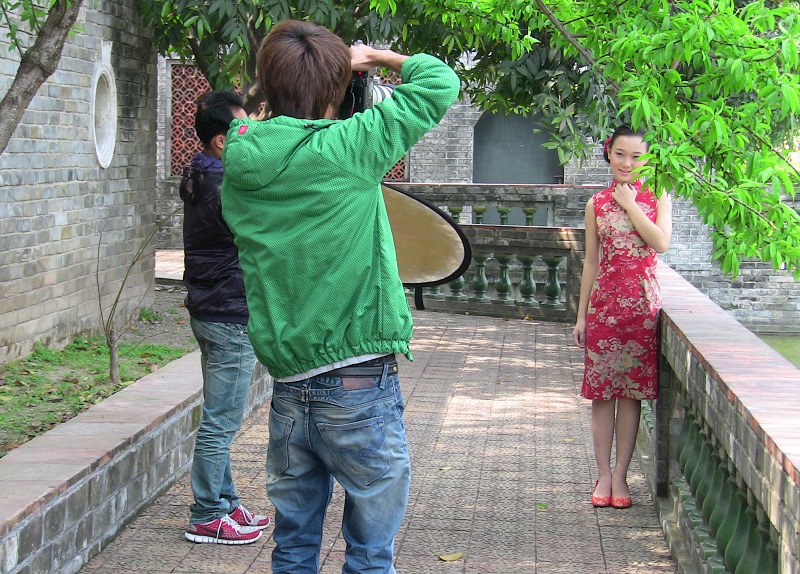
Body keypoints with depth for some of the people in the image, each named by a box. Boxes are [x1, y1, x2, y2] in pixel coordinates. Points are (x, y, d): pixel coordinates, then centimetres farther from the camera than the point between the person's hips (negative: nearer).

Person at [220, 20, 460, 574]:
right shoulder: (348, 148, -13)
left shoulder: (239, 160, 0)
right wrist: (380, 56, 13)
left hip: (287, 390, 5)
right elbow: (440, 82, -5)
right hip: (360, 389, -5)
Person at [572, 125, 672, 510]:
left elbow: (661, 243, -12)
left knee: (632, 391, 3)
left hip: (642, 302, -1)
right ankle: (603, 475, 11)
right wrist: (581, 315, 7)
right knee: (602, 391, 2)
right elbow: (591, 262, 9)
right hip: (604, 301, 1)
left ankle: (620, 475, 11)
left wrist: (630, 204, -9)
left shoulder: (656, 197, 4)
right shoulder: (596, 204, 7)